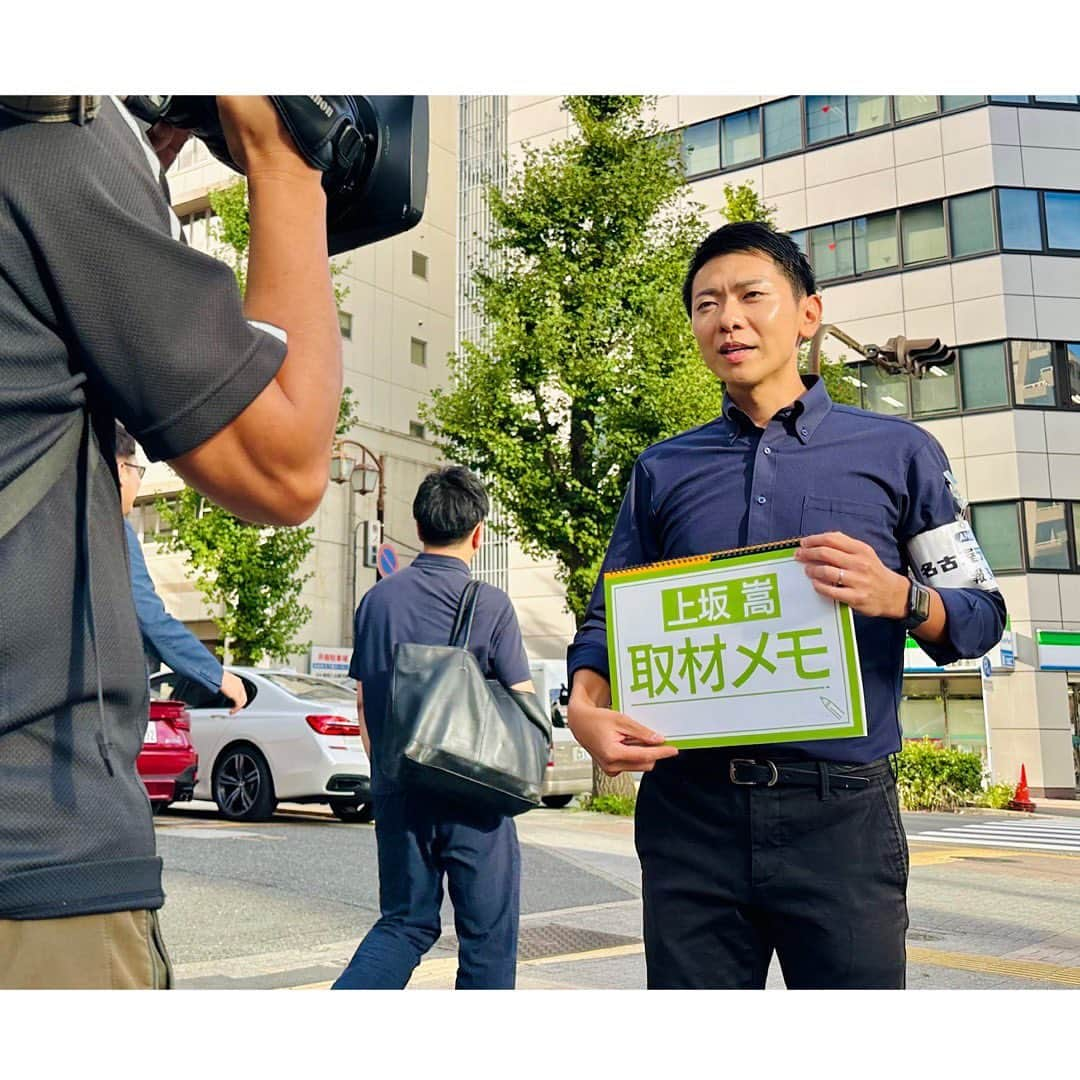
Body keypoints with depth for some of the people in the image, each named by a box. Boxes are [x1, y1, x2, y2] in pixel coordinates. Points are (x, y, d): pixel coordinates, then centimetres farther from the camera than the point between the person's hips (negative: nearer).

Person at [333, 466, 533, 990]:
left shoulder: (376, 599, 4)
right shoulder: (490, 603, -9)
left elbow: (363, 701, 10)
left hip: (396, 793, 5)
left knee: (405, 922, 17)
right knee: (488, 934, 9)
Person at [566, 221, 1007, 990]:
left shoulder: (896, 451, 6)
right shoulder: (663, 470, 12)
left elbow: (982, 614, 6)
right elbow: (609, 616, 12)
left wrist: (898, 597, -15)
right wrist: (585, 708, -8)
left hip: (840, 810, -1)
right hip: (689, 809, 2)